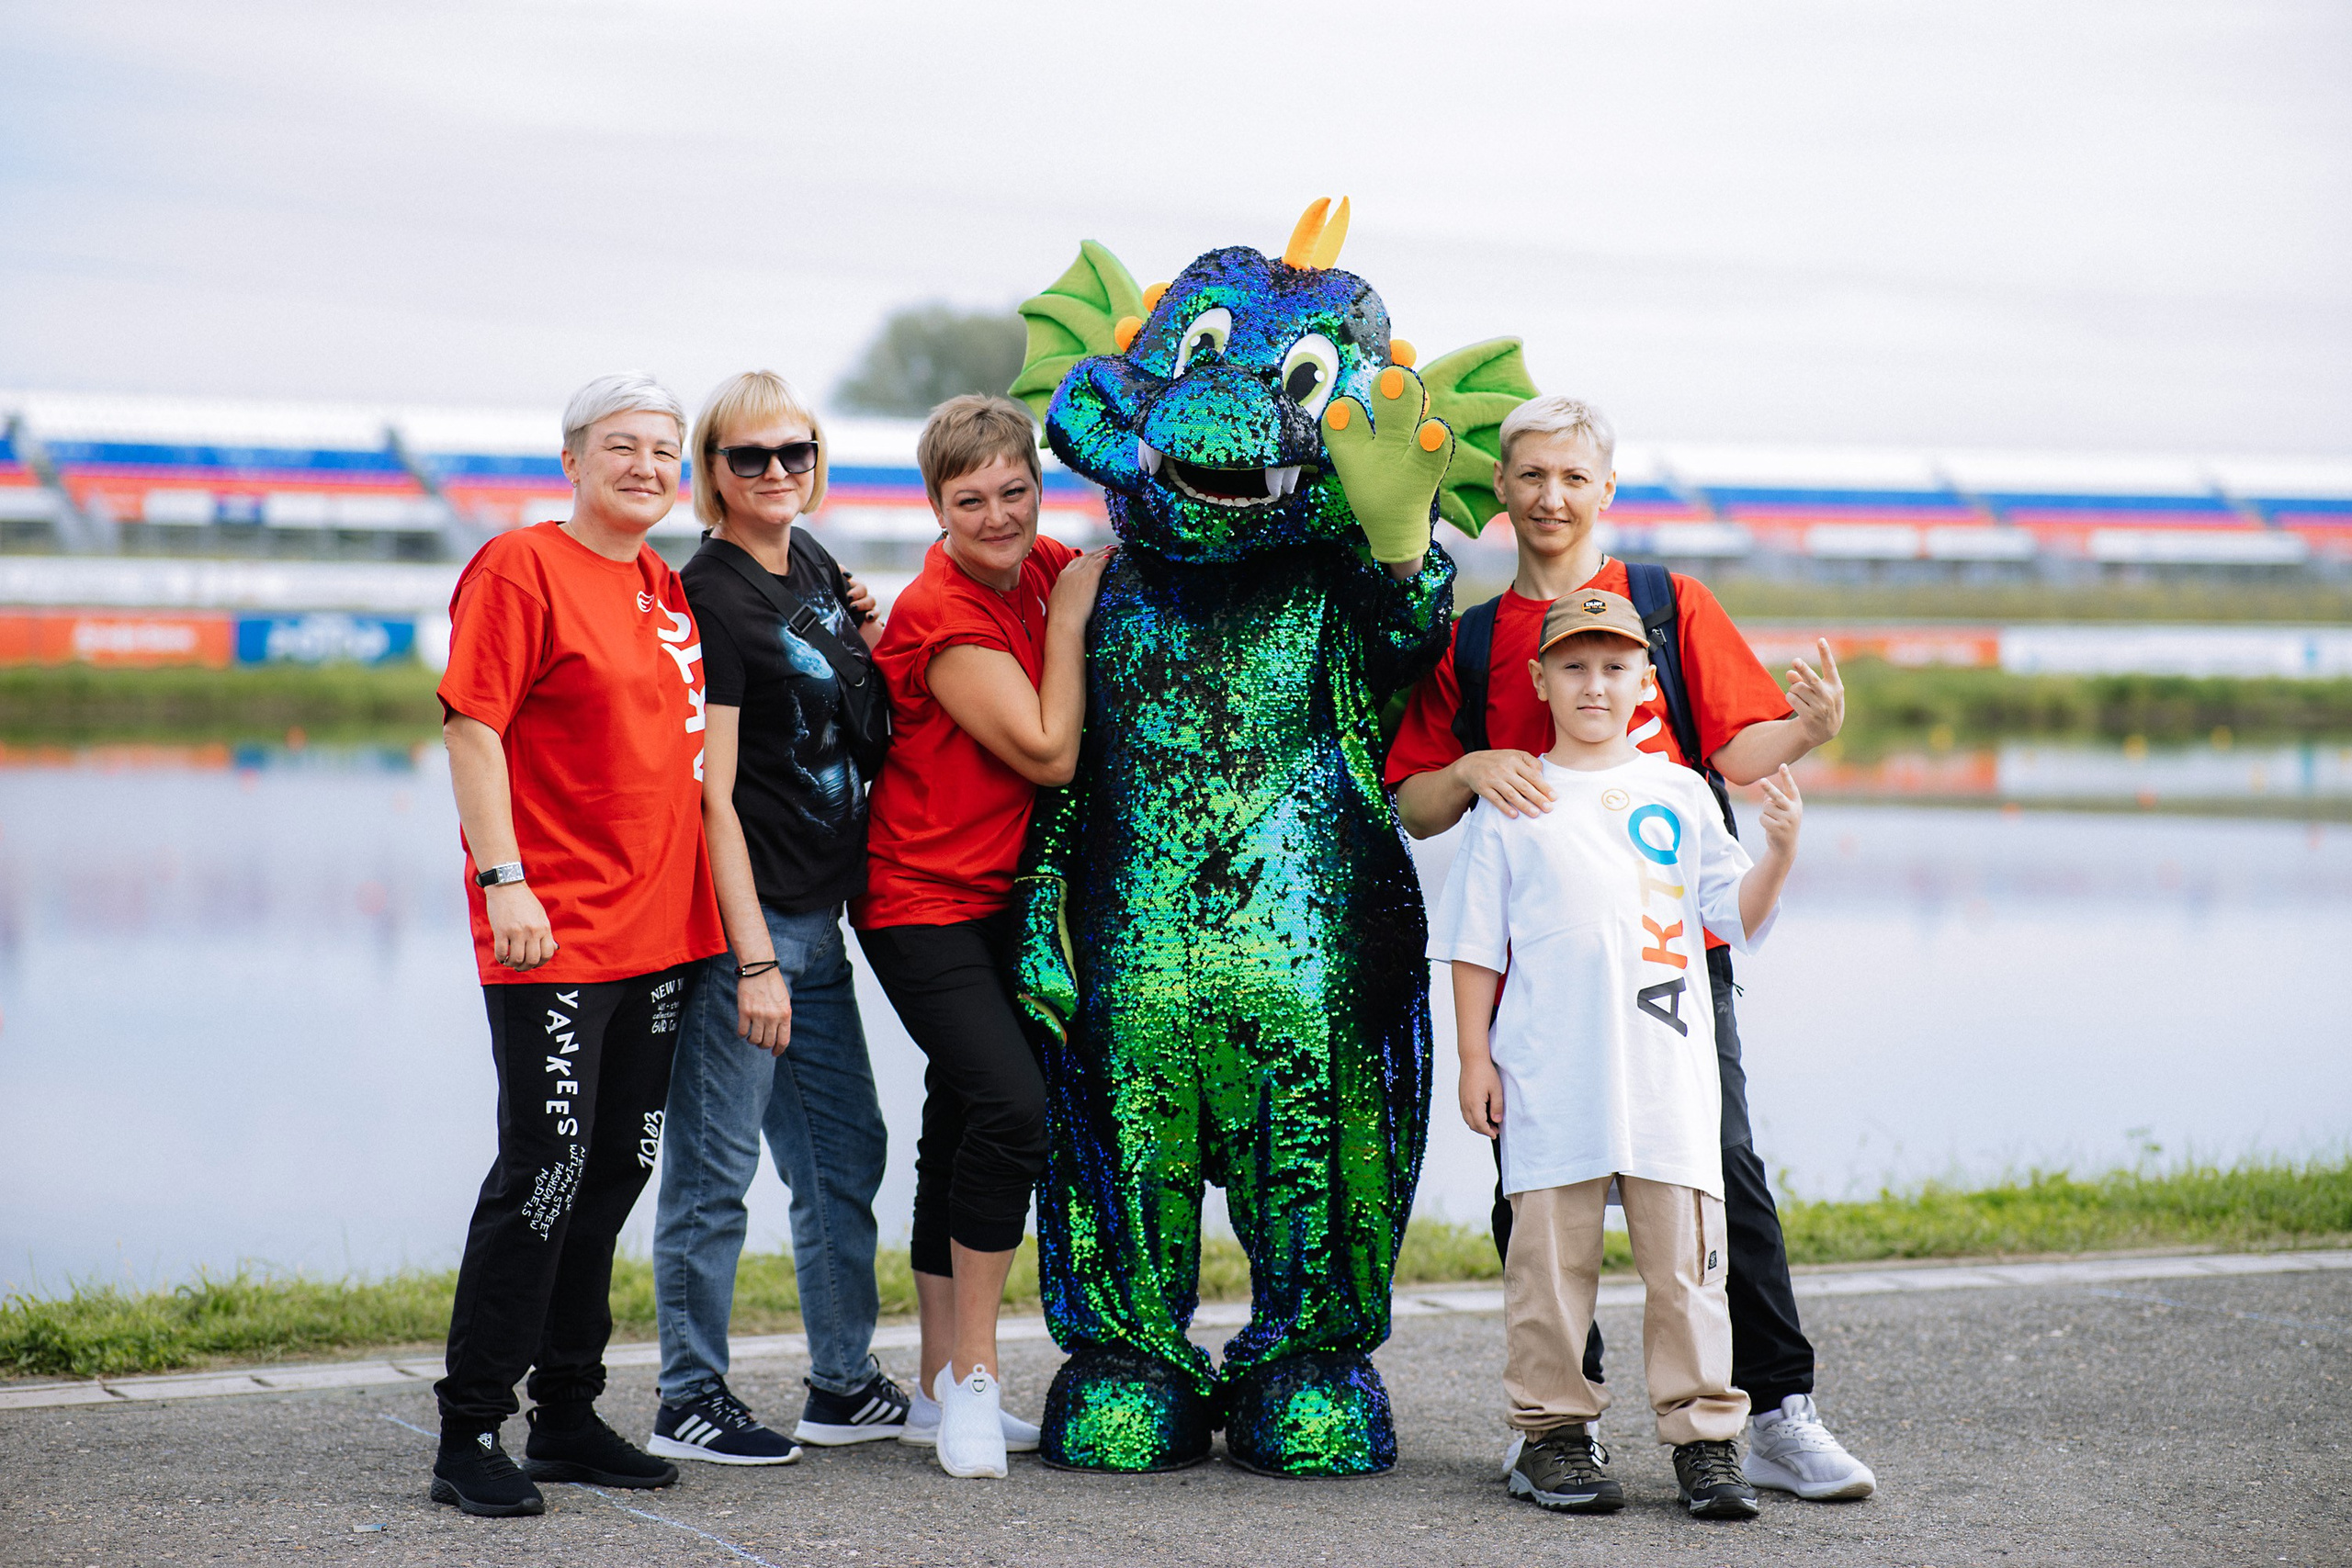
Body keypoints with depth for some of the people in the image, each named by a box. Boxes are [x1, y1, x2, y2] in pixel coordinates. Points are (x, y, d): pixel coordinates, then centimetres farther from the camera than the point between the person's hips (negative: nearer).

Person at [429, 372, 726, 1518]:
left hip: (659, 926, 8)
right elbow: (471, 726, -13)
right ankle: (468, 1435, 0)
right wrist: (504, 880, -19)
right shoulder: (520, 568, -7)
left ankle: (568, 1417, 21)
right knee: (543, 1173, -8)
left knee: (614, 1170, 11)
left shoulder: (667, 590, 14)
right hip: (555, 932, -8)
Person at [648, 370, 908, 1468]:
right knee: (716, 1163, -1)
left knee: (846, 1151, 15)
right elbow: (710, 795, -17)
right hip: (740, 921, -9)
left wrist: (872, 641, 6)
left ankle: (844, 1386, 27)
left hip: (816, 916, 9)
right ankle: (692, 1402, 9)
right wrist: (751, 959, -21)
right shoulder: (711, 595, -13)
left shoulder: (812, 566, 11)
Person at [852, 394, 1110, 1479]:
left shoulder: (1044, 570, 3)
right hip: (923, 901, -8)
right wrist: (1070, 616, -14)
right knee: (1010, 1104, -22)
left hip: (1003, 896, 8)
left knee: (964, 1123, 13)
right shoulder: (941, 616, -19)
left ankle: (945, 1389, 22)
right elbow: (1050, 751, -19)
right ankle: (971, 1379, -11)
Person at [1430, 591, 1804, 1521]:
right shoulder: (1512, 801, 7)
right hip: (1549, 1077, -1)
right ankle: (1553, 1430, 11)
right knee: (1552, 1257, 1)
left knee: (1684, 1258, 1)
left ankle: (1704, 1436, 6)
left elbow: (1737, 918, 10)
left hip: (1670, 1075, 1)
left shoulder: (1679, 794, 11)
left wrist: (1780, 852, -7)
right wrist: (1475, 1056, 2)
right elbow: (1476, 942, 8)